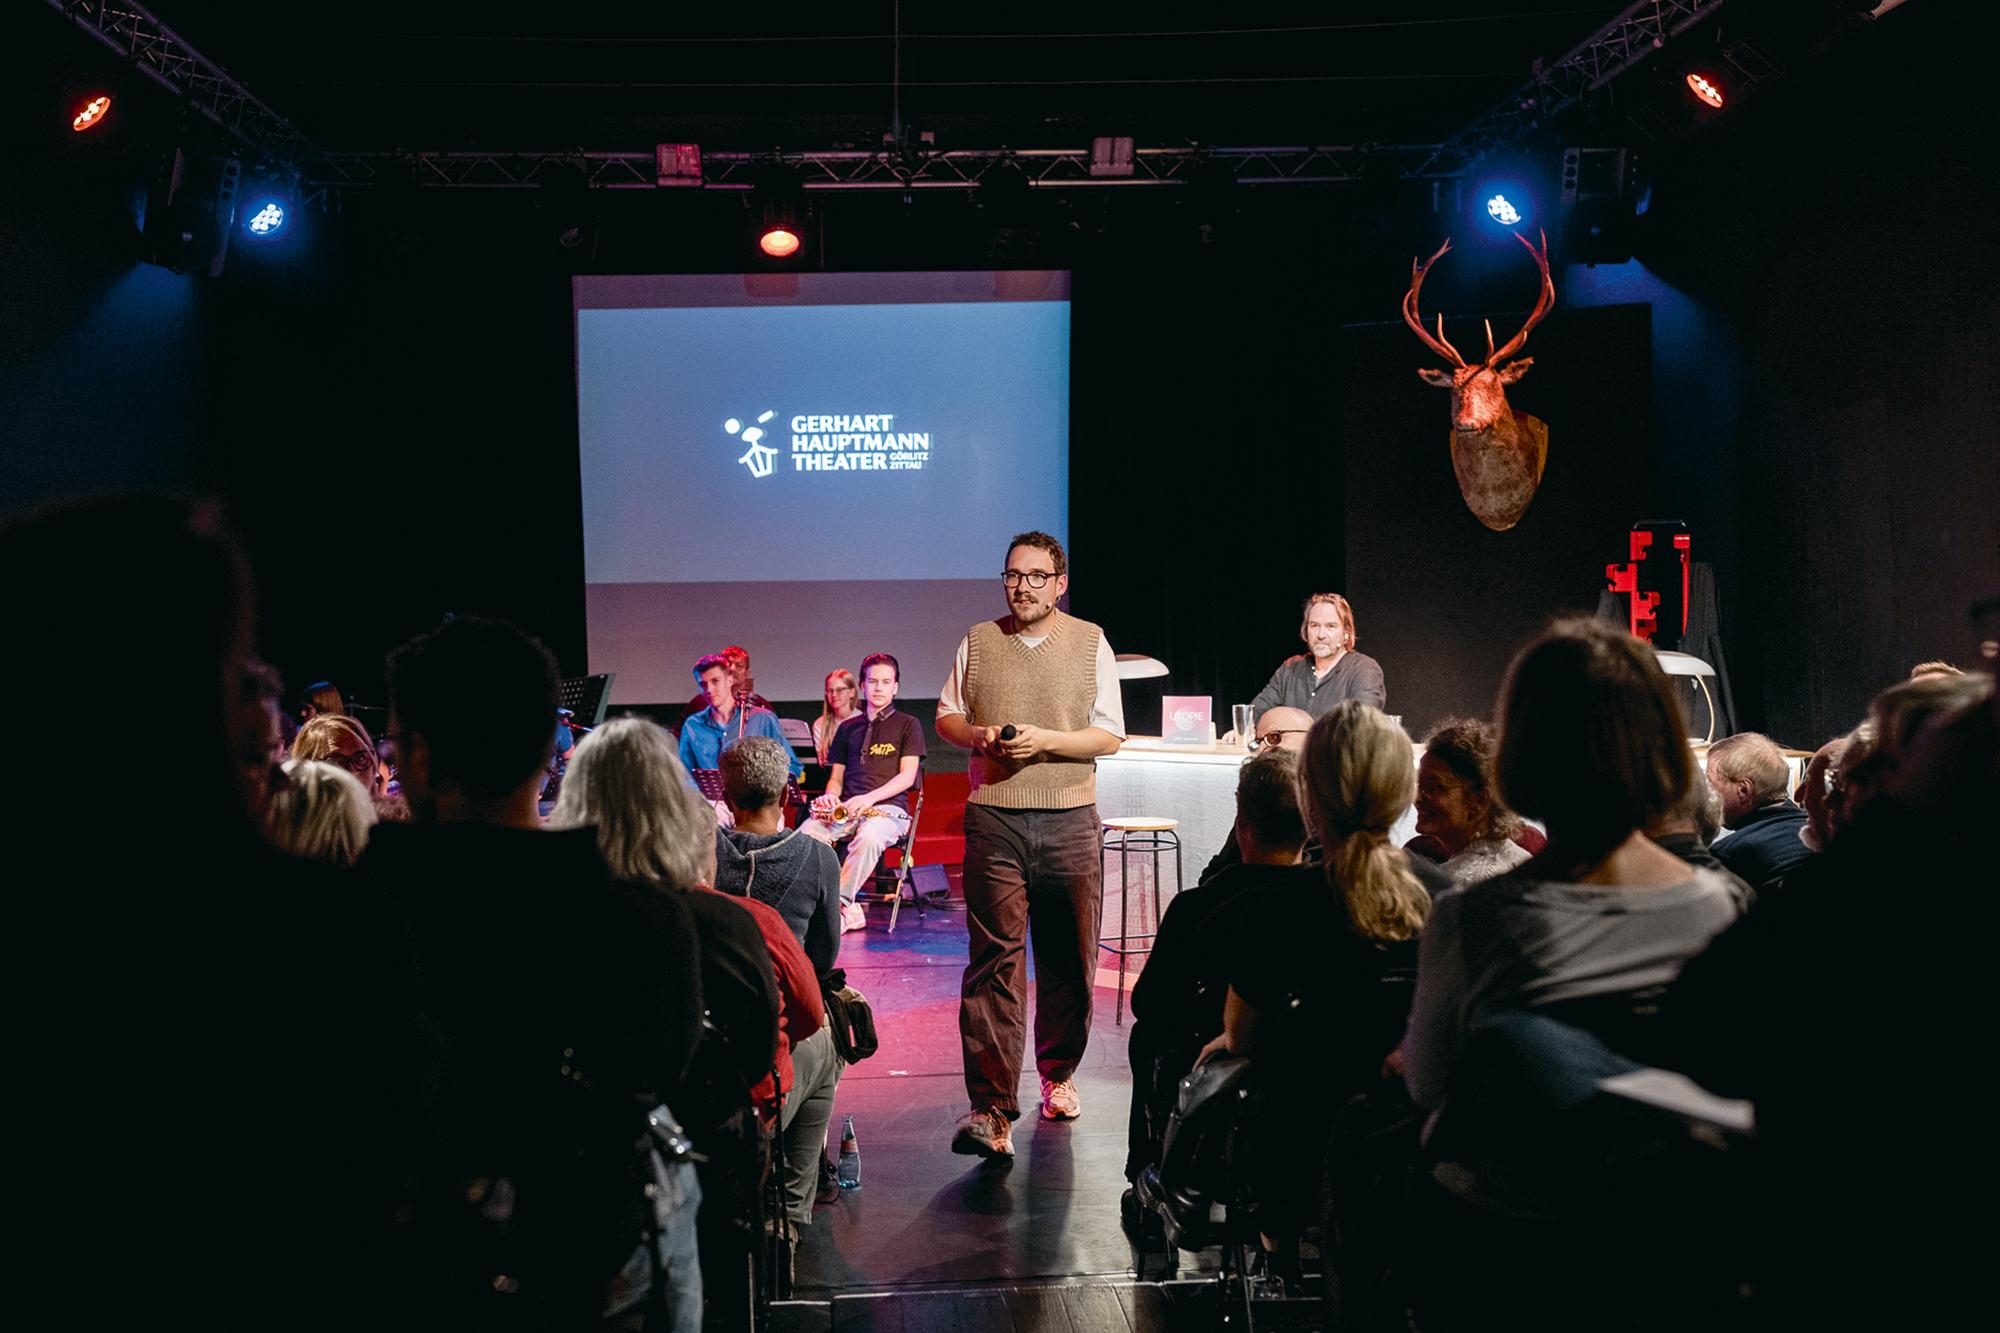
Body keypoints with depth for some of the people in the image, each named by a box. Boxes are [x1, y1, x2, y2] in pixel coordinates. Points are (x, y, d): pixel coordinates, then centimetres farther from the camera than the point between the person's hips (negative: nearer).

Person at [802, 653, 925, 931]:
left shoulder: (908, 725, 10)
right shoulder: (848, 728, 22)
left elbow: (907, 777, -1)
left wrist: (869, 798, -16)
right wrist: (831, 797, -2)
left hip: (888, 808, -4)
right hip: (847, 809, 4)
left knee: (869, 837, -40)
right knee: (806, 833, -28)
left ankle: (839, 904, -27)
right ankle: (849, 910, -25)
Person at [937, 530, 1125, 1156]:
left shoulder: (1090, 643, 6)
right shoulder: (978, 641, 10)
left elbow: (1110, 735, 2)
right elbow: (946, 715, 16)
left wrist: (1046, 741, -13)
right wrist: (977, 737, -6)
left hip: (1070, 822, 0)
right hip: (993, 821, 0)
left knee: (1068, 960, 8)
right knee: (993, 959, -9)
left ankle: (1058, 1074, 30)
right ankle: (991, 1109, -13)